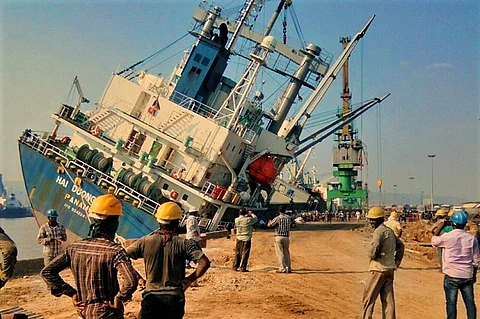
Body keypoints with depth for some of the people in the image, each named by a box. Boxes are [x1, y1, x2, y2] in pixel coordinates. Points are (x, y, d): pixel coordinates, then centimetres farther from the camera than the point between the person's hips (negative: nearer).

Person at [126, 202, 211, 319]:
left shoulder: (146, 241, -2)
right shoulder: (183, 243, -7)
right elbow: (205, 263, -16)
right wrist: (190, 279, -3)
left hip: (151, 297, 1)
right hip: (174, 298, -1)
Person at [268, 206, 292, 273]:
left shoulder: (277, 218, -9)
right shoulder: (288, 218, 5)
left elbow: (269, 225, -6)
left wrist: (270, 221, 18)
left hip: (279, 237, -4)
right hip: (286, 237, 4)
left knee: (280, 253, 0)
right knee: (287, 253, 13)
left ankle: (283, 269, -3)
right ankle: (288, 268, 15)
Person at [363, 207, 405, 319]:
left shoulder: (379, 231, -14)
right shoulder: (390, 231, 13)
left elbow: (374, 249, -25)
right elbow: (401, 246, 22)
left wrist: (371, 255, -3)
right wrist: (396, 263, 20)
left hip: (378, 269, -8)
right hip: (390, 269, 8)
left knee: (369, 297, 1)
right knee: (388, 299, 9)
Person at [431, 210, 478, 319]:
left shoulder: (447, 237, -13)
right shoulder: (472, 238, -1)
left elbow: (434, 241, 8)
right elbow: (476, 260, 5)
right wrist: (474, 275, 18)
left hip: (452, 275, -3)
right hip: (467, 276, 3)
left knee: (451, 302, 5)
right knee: (470, 302, 11)